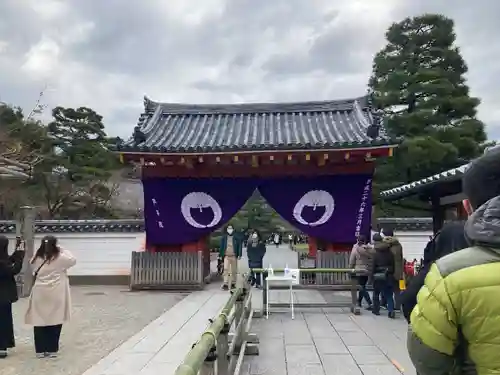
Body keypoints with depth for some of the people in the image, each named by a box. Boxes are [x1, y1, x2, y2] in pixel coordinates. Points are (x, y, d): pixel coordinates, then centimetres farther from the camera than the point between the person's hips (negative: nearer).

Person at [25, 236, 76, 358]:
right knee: (54, 322, 6)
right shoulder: (60, 258, -10)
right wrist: (63, 251, 7)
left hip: (40, 294, 3)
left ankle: (40, 350, 16)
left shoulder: (37, 259, -1)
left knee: (39, 321, 10)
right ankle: (52, 350, 11)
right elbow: (73, 260, 6)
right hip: (56, 295, -3)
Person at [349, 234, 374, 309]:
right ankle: (359, 302, 30)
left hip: (359, 271, -5)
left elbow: (351, 261, -5)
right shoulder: (370, 249, -3)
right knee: (362, 287, 19)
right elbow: (373, 260, 2)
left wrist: (351, 269, 8)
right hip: (367, 271, 5)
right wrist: (371, 269, 14)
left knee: (362, 288, 0)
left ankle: (370, 303, -10)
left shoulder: (355, 249, -11)